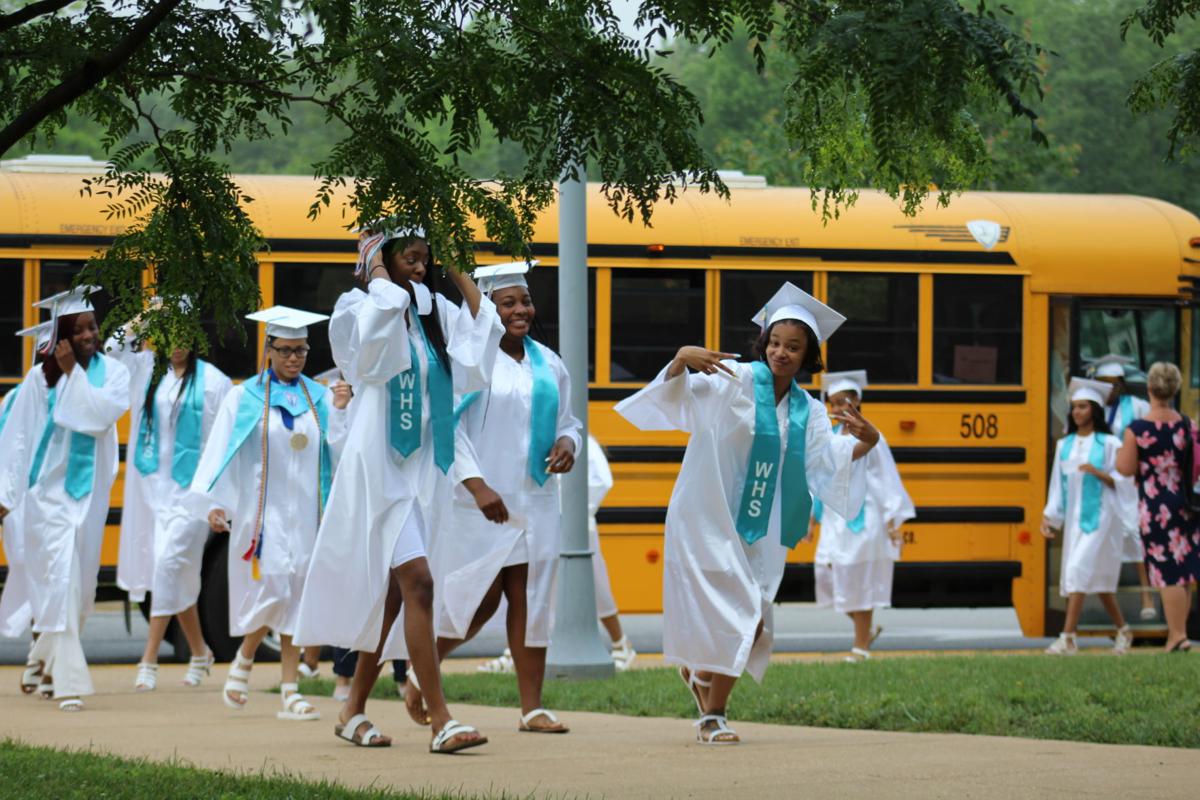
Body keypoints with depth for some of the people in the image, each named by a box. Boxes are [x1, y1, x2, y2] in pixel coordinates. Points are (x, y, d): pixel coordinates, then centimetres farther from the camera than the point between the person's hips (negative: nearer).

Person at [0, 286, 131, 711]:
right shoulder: (41, 377, -2)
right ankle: (68, 680, -14)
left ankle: (47, 662, 33)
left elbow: (100, 415, -17)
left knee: (79, 582, 11)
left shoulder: (113, 372, 1)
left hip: (90, 490, 3)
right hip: (49, 488, -3)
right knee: (59, 578, -12)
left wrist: (72, 372, -13)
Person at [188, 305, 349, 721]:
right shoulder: (244, 398, 2)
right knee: (271, 592, -14)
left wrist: (340, 410, -14)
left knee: (296, 598, 2)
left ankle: (290, 692, 4)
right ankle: (243, 660, 12)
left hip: (305, 512, 3)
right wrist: (215, 501, -14)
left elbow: (337, 452, 1)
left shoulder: (320, 398, 9)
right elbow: (220, 450, -4)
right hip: (262, 511, -3)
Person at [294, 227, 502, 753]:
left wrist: (457, 272, 5)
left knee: (392, 593, 11)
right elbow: (384, 308, -28)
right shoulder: (357, 310, -5)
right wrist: (379, 273, -12)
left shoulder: (430, 312, 13)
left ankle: (354, 712, 23)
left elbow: (480, 331, 2)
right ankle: (441, 723, -19)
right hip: (379, 467, -7)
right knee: (418, 583, -16)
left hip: (416, 469, 7)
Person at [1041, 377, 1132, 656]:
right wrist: (1049, 516, 6)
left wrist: (1097, 472, -22)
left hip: (1100, 516, -6)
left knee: (1079, 569, -14)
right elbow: (1058, 484, 12)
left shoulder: (1109, 444, -5)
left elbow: (1121, 481, -5)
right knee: (1098, 579, 11)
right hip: (1075, 517, 6)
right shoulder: (1065, 445, 10)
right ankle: (1123, 631, 26)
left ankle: (1068, 638, -17)